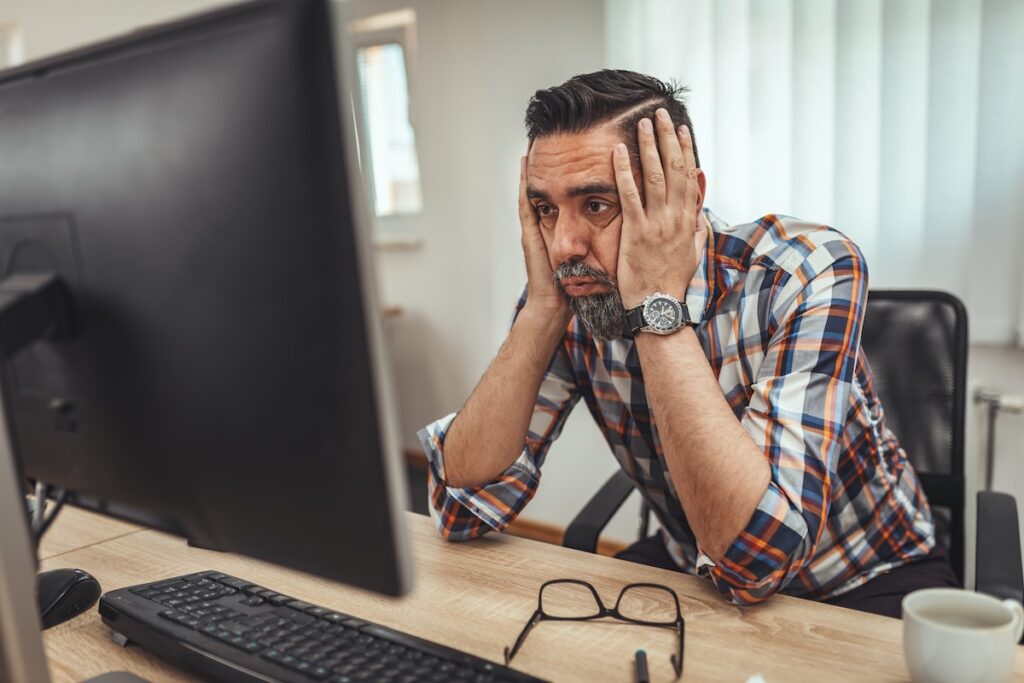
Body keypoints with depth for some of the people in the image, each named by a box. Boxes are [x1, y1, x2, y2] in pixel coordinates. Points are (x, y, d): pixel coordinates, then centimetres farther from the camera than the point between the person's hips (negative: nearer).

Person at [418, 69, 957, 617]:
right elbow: (463, 507, -17)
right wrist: (542, 308, -25)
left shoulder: (807, 272, -25)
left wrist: (659, 308, -34)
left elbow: (759, 556, -33)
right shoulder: (573, 290, -13)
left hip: (862, 586, 0)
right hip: (688, 573, 1)